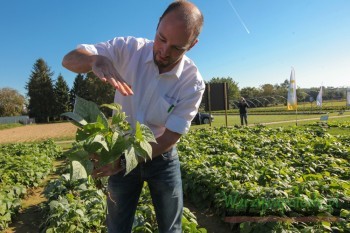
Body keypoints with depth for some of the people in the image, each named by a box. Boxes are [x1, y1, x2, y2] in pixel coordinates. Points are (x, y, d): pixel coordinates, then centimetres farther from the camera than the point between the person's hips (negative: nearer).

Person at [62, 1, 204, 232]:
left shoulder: (193, 82, -20)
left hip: (161, 156, 0)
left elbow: (171, 137, -20)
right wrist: (97, 60, -41)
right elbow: (69, 59, -17)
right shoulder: (128, 49, -17)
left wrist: (124, 161, -29)